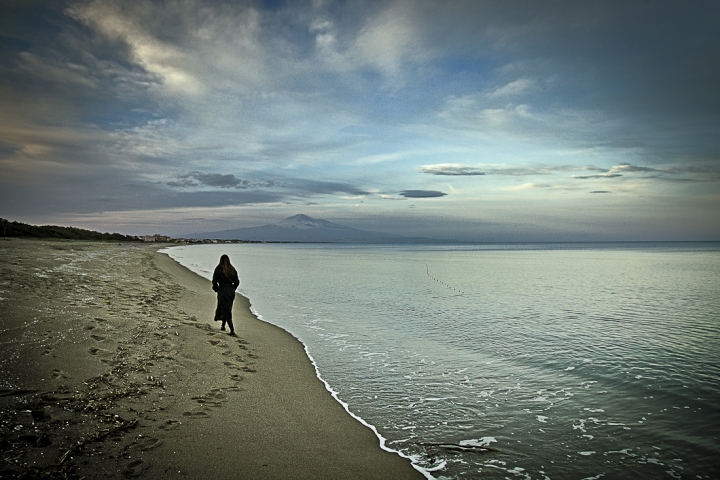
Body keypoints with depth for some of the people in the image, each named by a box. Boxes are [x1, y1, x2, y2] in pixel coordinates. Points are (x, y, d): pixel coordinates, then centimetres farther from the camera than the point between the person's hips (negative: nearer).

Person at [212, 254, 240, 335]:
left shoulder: (218, 269, -7)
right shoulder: (232, 269, 4)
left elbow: (214, 282, -10)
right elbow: (237, 282, 3)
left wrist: (217, 289, 7)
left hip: (222, 291, -4)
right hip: (231, 291, 4)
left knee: (226, 311, -1)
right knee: (228, 309, 22)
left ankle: (232, 330, -11)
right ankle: (223, 326, 32)